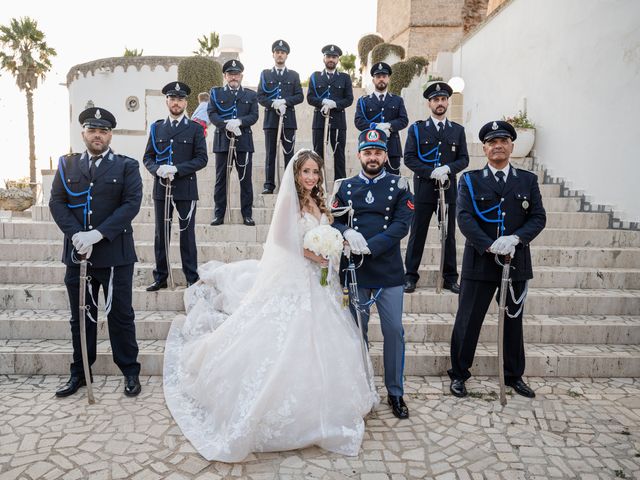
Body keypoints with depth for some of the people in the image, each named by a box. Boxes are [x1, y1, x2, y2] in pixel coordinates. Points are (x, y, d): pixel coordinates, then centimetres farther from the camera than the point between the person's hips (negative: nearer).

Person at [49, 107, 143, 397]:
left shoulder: (127, 166, 2)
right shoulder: (67, 165, 11)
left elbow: (132, 203, -9)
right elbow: (57, 202, 4)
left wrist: (98, 234, -18)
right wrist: (76, 235, -13)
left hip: (115, 253, -3)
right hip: (77, 253, 3)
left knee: (120, 314, 5)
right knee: (81, 316, 13)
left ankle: (130, 371, 19)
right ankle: (79, 372, 28)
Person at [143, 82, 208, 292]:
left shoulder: (195, 129, 4)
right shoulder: (157, 127, 13)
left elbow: (202, 158, -4)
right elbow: (147, 157, 11)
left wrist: (176, 169, -15)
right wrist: (158, 169, -11)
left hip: (186, 189, -3)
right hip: (161, 188, 3)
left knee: (187, 234, 2)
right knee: (161, 234, 7)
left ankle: (192, 278, 10)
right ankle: (160, 277, 17)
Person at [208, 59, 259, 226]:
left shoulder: (251, 95, 13)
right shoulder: (216, 93, 12)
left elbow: (254, 116, 1)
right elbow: (211, 113, 0)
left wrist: (239, 121, -16)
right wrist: (226, 124, -16)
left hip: (244, 142, 0)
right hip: (222, 141, 0)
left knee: (245, 179, 1)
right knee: (220, 179, 3)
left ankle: (247, 214, 9)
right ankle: (219, 215, 10)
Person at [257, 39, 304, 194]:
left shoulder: (294, 75, 14)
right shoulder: (265, 74, 13)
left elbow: (300, 96, 4)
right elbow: (260, 97, 4)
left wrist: (284, 101, -11)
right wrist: (274, 104, -12)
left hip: (288, 119, 0)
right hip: (270, 118, 0)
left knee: (289, 152, 0)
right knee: (270, 153, -1)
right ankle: (269, 185, 2)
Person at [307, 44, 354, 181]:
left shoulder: (345, 78, 12)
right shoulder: (315, 76, 13)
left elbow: (349, 99, 3)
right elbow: (310, 97, 3)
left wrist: (333, 104, -13)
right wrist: (323, 102, -15)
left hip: (338, 120, 0)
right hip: (319, 120, 1)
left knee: (339, 154, 0)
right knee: (318, 153, 0)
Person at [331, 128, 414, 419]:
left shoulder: (398, 186, 4)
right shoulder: (345, 187, 10)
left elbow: (402, 224, -7)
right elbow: (333, 221, 4)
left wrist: (370, 246, -17)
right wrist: (347, 233, -19)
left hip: (388, 271, -1)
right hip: (354, 271, 1)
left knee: (394, 331, 3)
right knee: (357, 330, 11)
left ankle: (395, 393, 20)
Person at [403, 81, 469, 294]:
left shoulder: (458, 130, 13)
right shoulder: (417, 128, 5)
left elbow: (464, 159, 9)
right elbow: (409, 158, -3)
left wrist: (447, 168, -12)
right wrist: (432, 172, -14)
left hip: (448, 190, 3)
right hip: (423, 189, -2)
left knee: (449, 234, 8)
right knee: (417, 233, 1)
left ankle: (450, 278, 18)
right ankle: (410, 276, 11)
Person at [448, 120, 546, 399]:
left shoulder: (528, 180, 9)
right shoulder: (470, 180, 1)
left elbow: (538, 217, 1)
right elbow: (464, 218, -11)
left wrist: (515, 238, -17)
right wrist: (491, 245, -23)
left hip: (517, 262, 3)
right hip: (479, 262, -2)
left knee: (513, 321, 15)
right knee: (467, 321, 4)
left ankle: (514, 376, 32)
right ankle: (458, 374, 21)